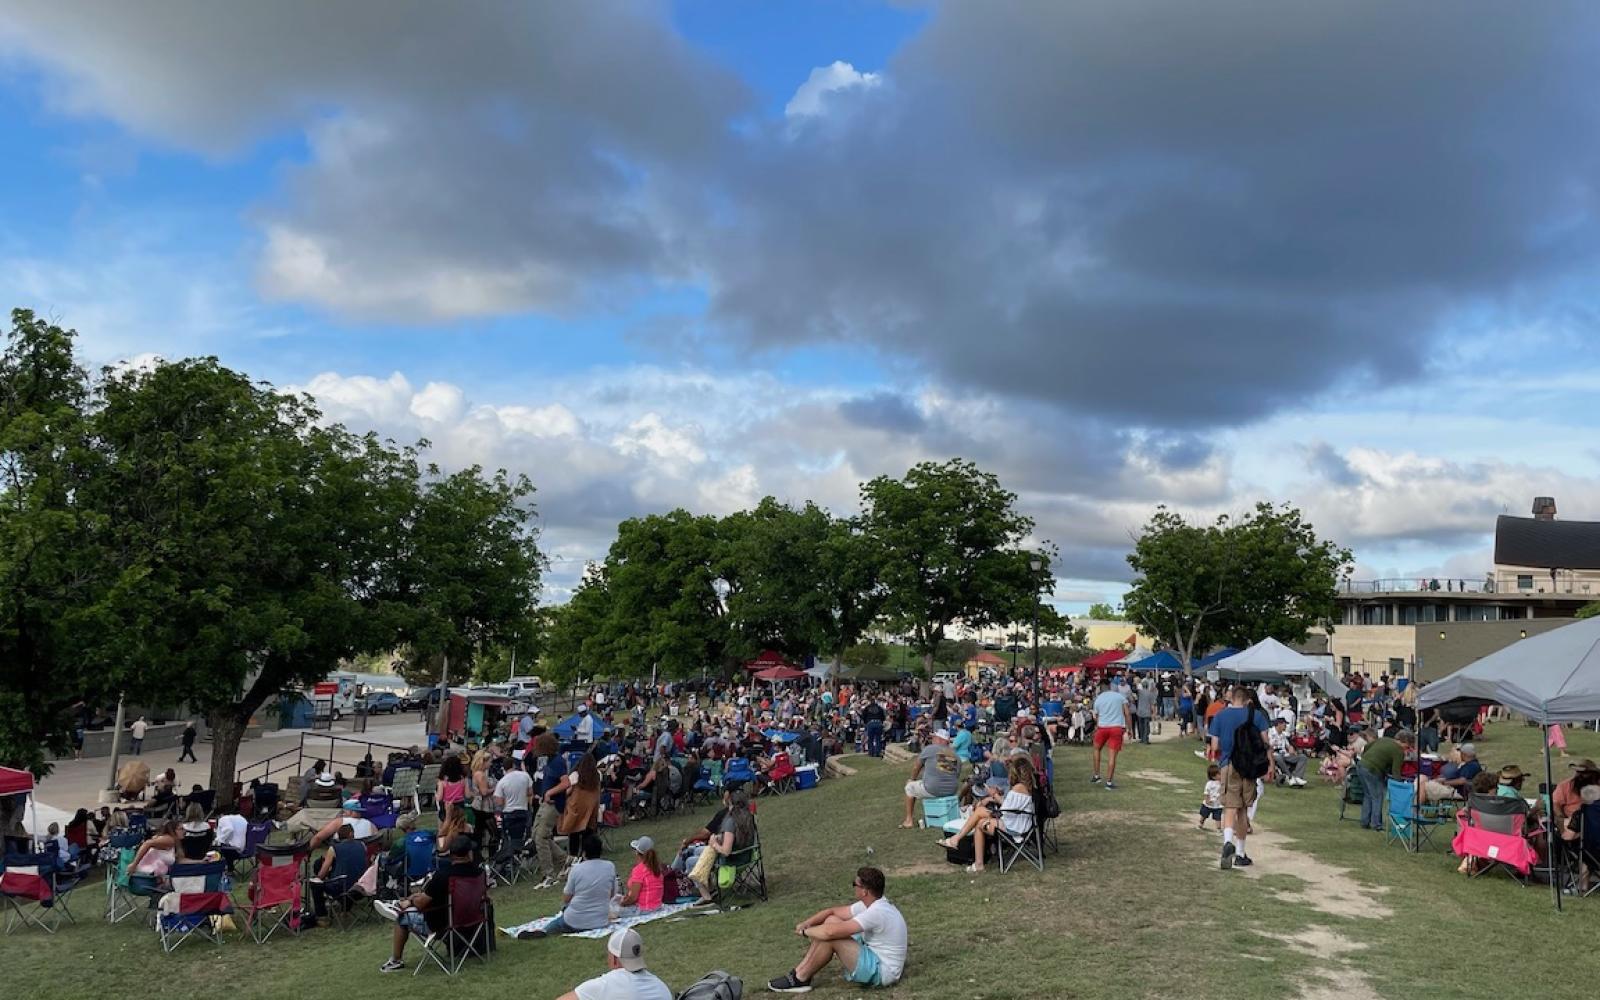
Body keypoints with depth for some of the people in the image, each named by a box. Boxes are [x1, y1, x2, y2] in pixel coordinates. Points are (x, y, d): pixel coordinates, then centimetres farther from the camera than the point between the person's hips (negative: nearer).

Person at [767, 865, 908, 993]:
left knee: (830, 935, -21)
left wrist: (806, 931, -13)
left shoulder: (876, 912, -28)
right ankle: (799, 972, 5)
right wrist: (805, 923, -5)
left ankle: (800, 980, -2)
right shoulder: (872, 903, 1)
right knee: (831, 921, 3)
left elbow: (830, 932, -32)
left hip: (881, 971, -10)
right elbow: (832, 911, 9)